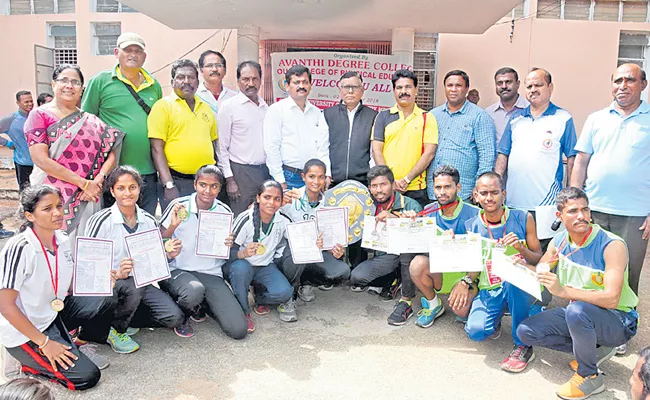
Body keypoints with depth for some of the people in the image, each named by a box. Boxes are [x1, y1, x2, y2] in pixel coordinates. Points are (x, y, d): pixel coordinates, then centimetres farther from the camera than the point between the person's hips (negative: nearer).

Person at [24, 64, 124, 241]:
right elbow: (41, 160, -8)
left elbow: (112, 152, 5)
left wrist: (98, 181, -12)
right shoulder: (40, 115, 2)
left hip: (88, 199, 3)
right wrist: (84, 183, -12)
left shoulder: (91, 121, 12)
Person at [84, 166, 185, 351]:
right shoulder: (100, 221, -12)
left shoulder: (150, 221, 3)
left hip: (141, 284, 5)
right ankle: (113, 330, -8)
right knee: (134, 286, -38)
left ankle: (126, 320, 11)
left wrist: (169, 255, -10)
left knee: (175, 317, -14)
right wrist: (117, 274, -32)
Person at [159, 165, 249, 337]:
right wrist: (173, 225, -21)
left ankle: (202, 305, 18)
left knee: (239, 329, -12)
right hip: (178, 270, -2)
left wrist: (229, 244, -11)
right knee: (194, 291, -40)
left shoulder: (225, 212, 3)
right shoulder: (178, 206, -5)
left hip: (211, 274, 3)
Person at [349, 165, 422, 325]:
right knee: (357, 278, -22)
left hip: (408, 255, -3)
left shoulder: (411, 205, -11)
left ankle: (406, 301, -24)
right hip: (384, 256, 3)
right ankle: (392, 281, 11)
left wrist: (396, 219, -38)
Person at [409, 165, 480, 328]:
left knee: (460, 307, -30)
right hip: (437, 271, 3)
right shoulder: (429, 211, 0)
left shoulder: (473, 214, -12)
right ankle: (433, 304, 1)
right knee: (417, 263, -28)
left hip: (466, 273, -3)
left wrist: (466, 282, -28)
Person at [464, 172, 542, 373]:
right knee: (476, 331, -26)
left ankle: (523, 346, -16)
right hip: (489, 290, 1)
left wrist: (521, 248, -21)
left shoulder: (523, 219, -3)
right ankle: (495, 318, 15)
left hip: (520, 287, -1)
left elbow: (539, 260, -1)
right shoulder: (472, 226, 0)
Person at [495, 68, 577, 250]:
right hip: (513, 202, 4)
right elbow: (503, 154, 13)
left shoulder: (563, 119, 1)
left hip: (545, 204, -4)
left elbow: (571, 159, 0)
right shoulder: (516, 119, 13)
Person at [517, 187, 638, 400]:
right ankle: (594, 349, 6)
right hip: (578, 315, 7)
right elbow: (538, 273, 10)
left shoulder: (612, 245, -23)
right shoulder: (559, 241, -4)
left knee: (576, 309, -38)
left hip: (617, 321, -6)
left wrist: (563, 291, -40)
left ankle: (589, 376, -13)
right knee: (526, 331, -5)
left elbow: (611, 299, -31)